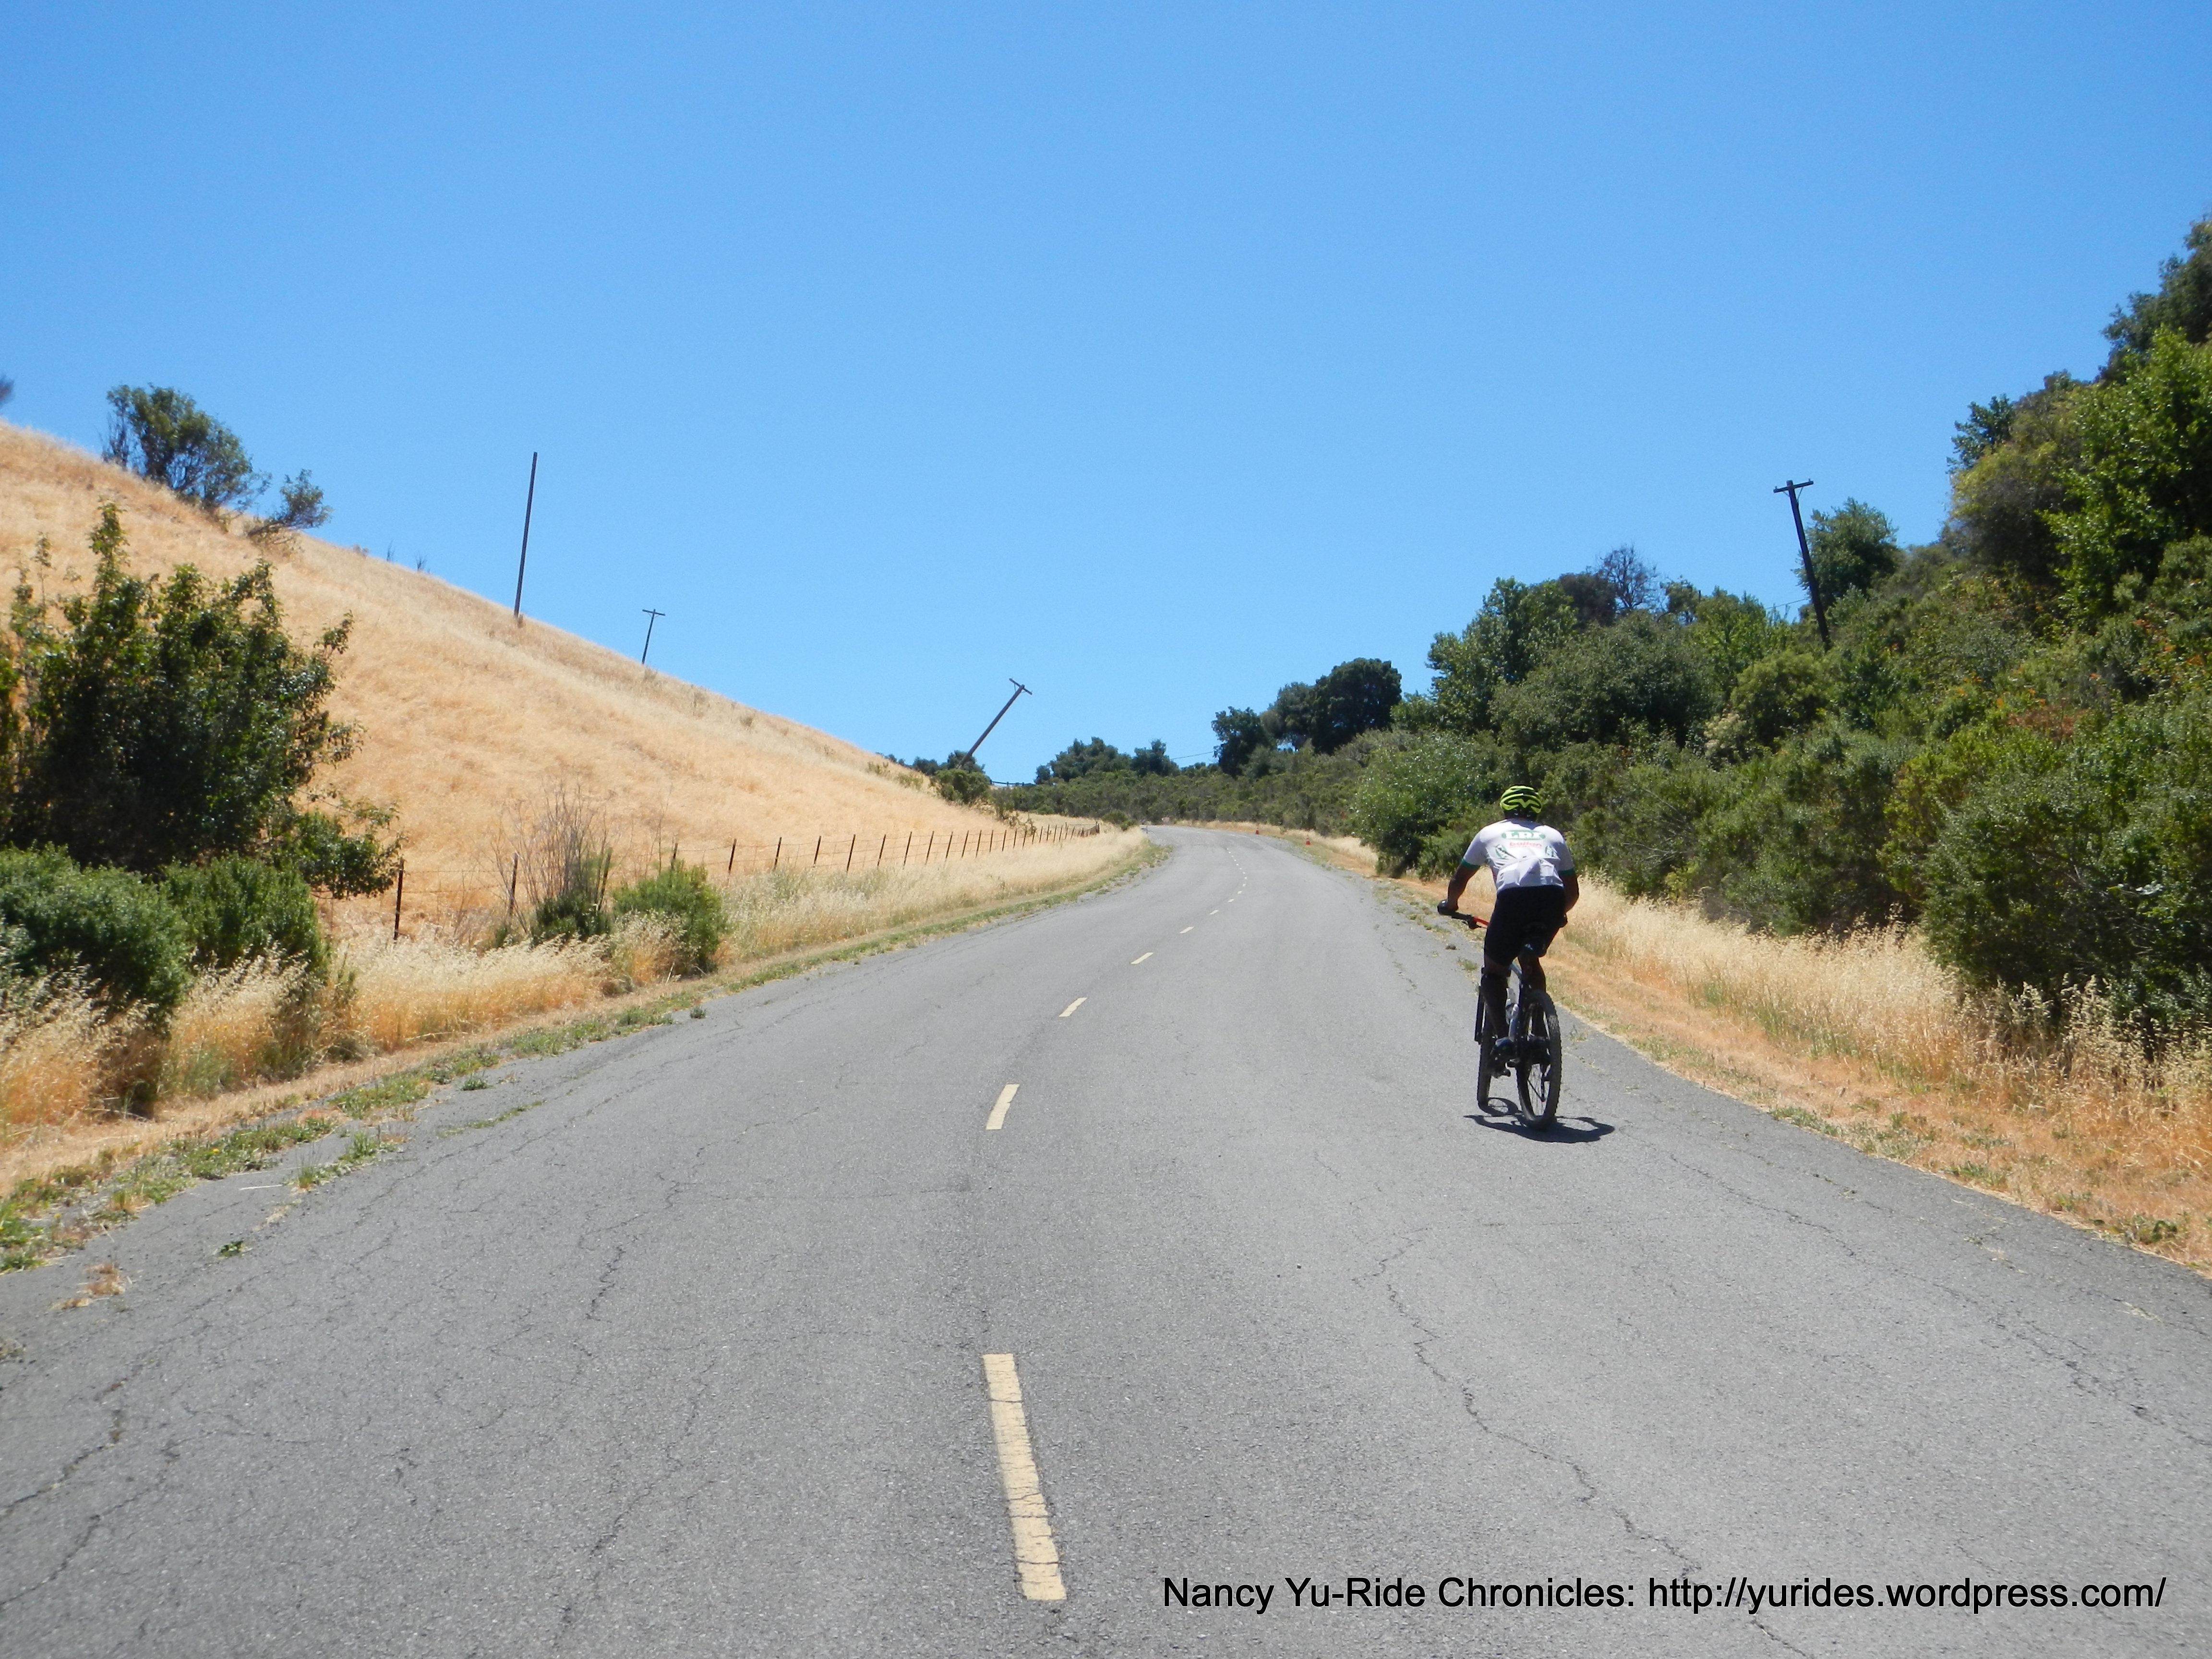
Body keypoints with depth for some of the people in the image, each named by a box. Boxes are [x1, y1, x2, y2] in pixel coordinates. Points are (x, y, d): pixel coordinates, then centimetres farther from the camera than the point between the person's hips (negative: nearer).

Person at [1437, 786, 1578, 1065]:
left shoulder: (1490, 833, 28)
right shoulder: (1553, 835, 32)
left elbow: (1460, 878, 36)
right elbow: (1573, 890, 33)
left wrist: (1450, 904, 55)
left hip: (1513, 898, -3)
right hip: (1552, 898, 3)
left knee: (1494, 970, 15)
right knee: (1532, 962, 29)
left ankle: (1501, 1036, -3)